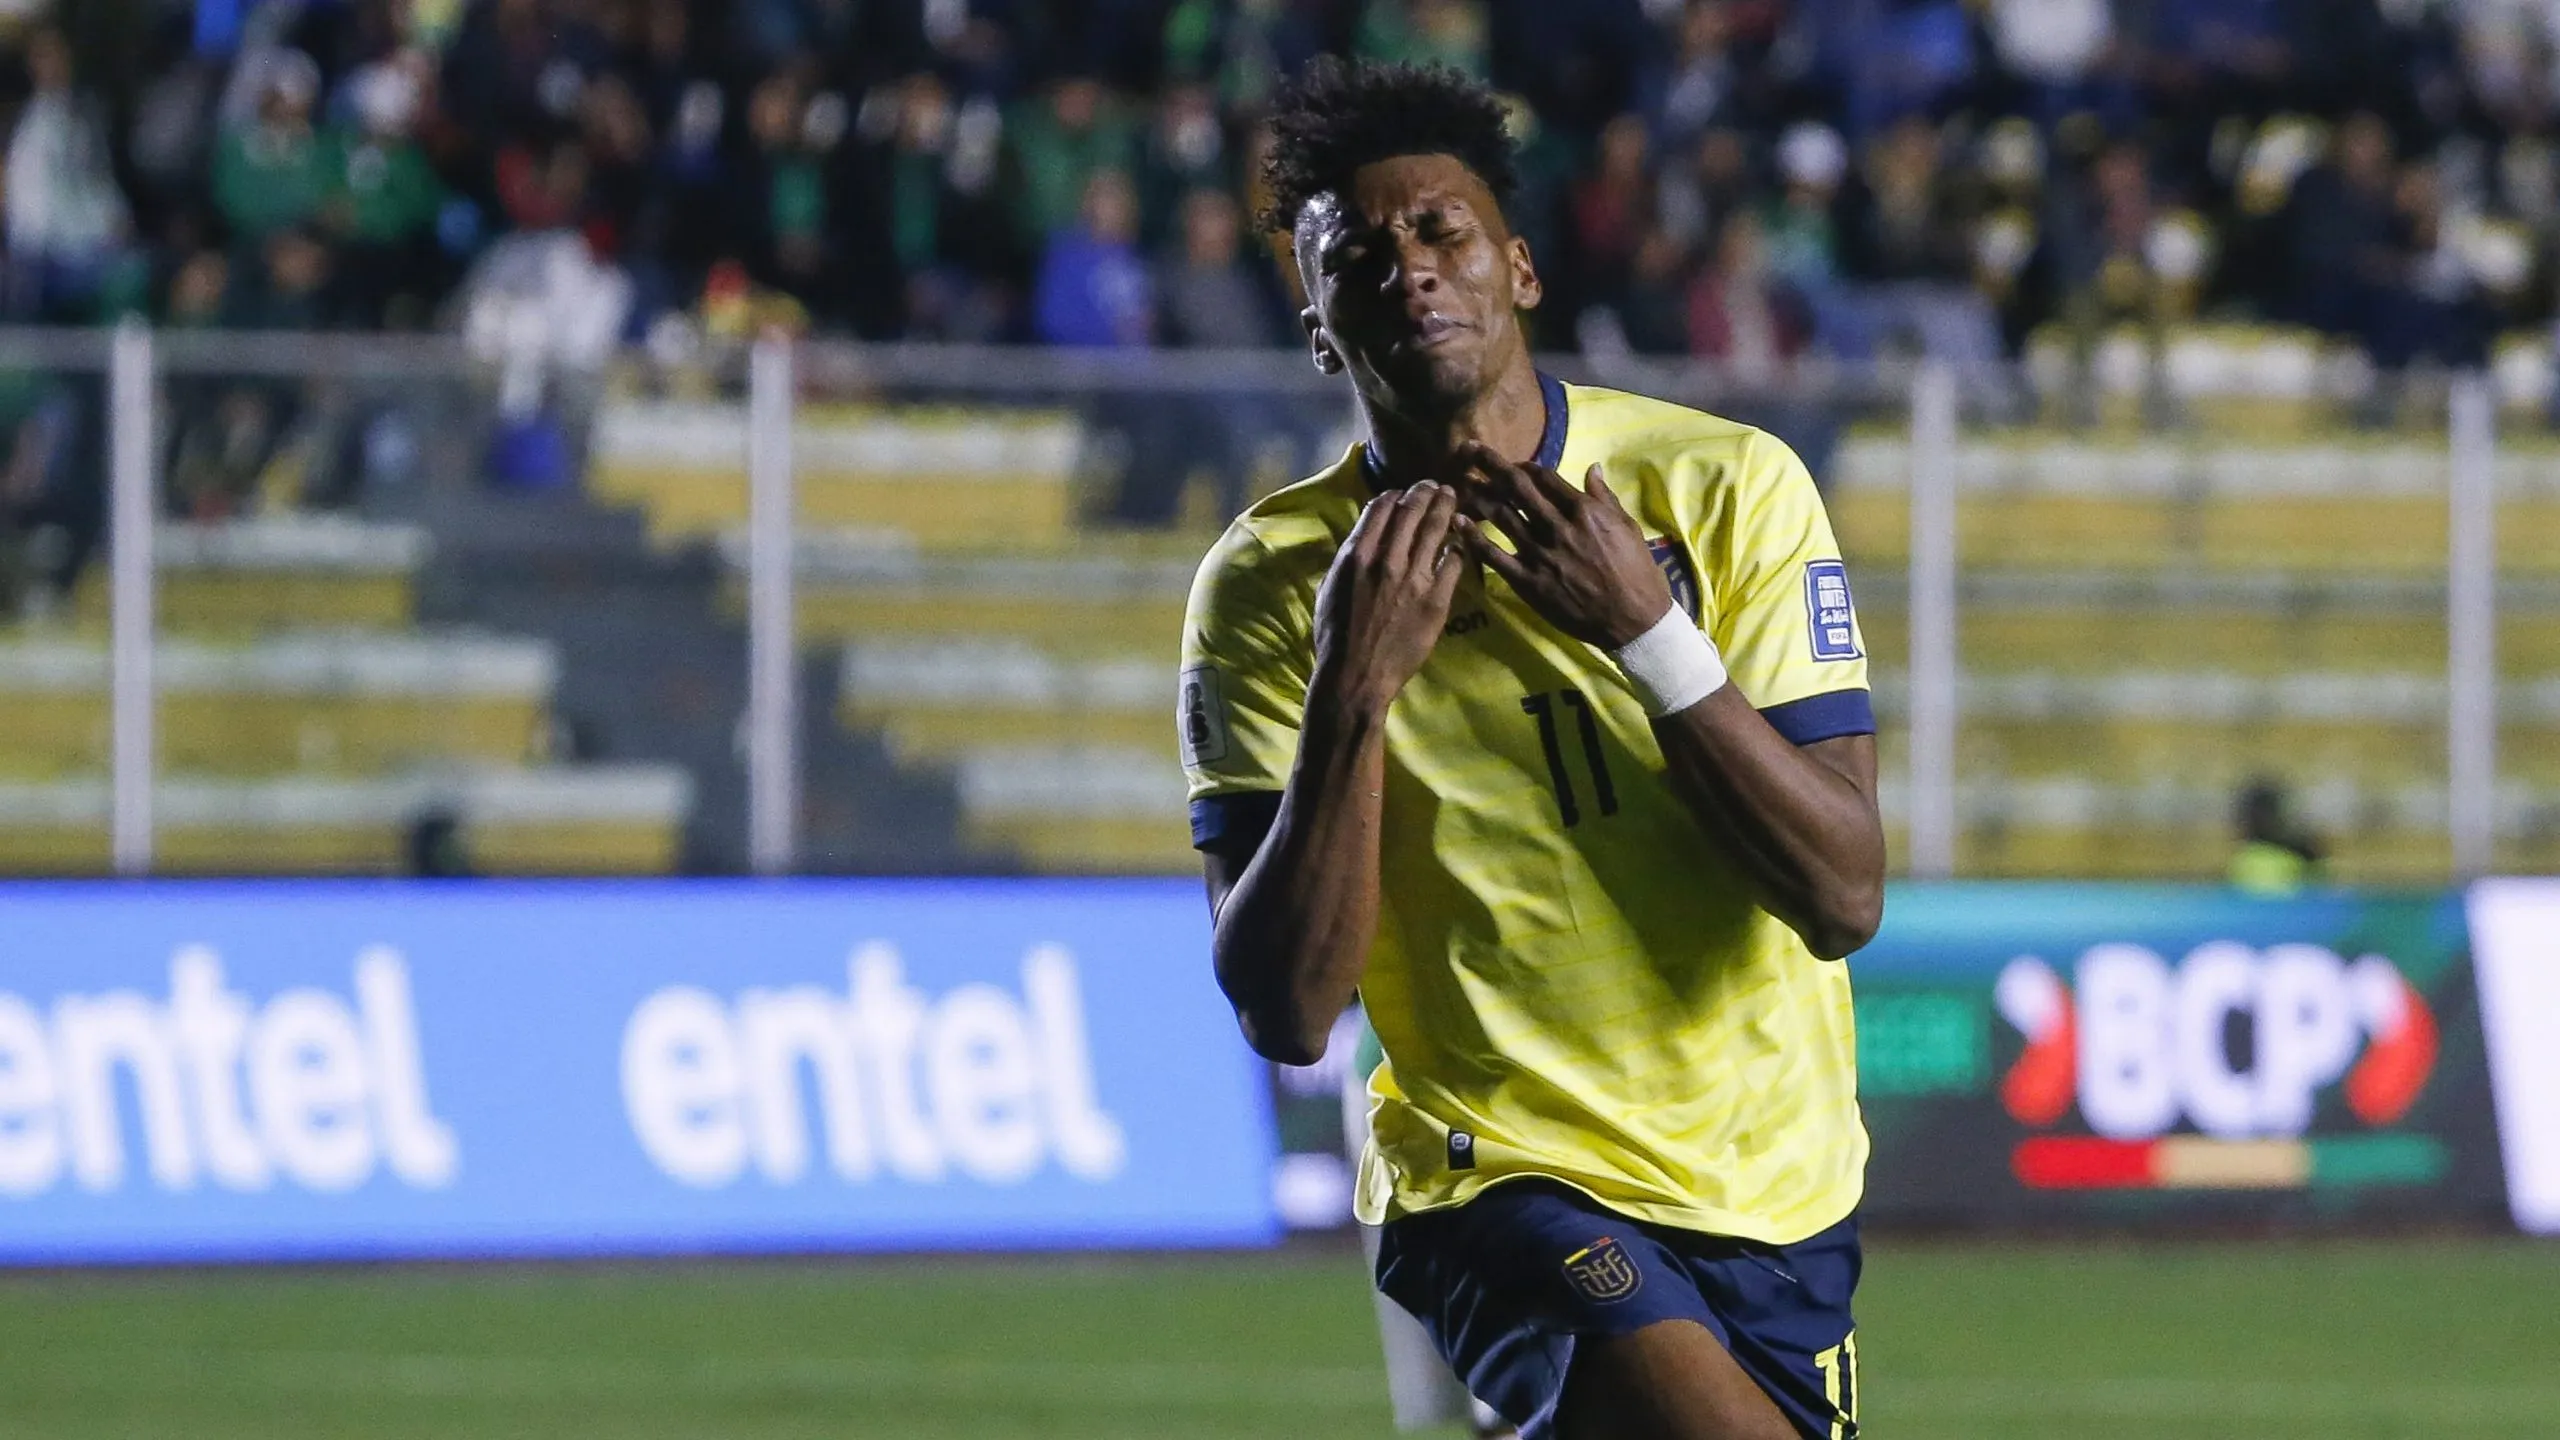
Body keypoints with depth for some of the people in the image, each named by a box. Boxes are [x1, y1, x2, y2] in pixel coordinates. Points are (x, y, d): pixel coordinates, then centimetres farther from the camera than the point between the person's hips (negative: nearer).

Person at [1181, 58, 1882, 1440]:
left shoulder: (1725, 485, -3)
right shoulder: (1268, 584, -4)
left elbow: (1845, 898, -9)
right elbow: (1283, 1013, -11)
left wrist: (1650, 633, -19)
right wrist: (1354, 689, -21)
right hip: (1504, 1178, -3)